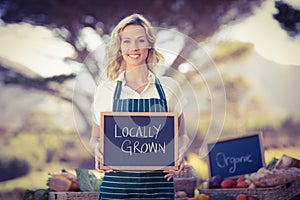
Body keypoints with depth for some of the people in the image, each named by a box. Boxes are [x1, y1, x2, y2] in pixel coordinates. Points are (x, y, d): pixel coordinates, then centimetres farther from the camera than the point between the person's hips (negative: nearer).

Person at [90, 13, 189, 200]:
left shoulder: (169, 87, 5)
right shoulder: (105, 90, 4)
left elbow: (181, 134, 14)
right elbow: (96, 137, 14)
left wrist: (180, 153, -6)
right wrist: (98, 150, -8)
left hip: (158, 184, 0)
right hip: (116, 183, 0)